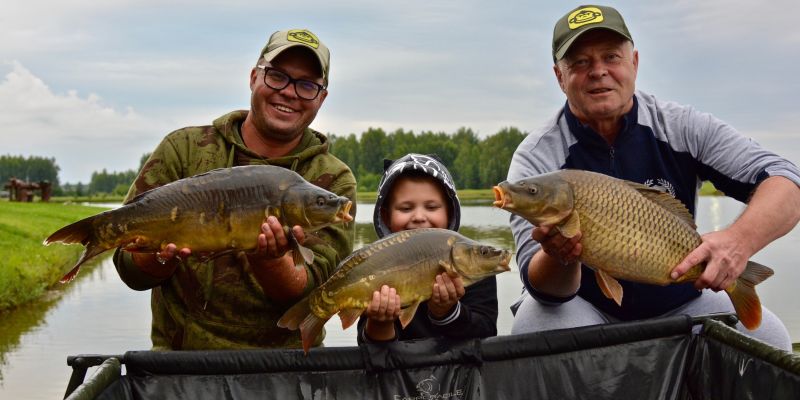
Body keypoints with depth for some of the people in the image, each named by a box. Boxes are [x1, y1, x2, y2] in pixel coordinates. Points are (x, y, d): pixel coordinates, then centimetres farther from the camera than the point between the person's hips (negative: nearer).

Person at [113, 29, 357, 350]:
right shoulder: (184, 149, 4)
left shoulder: (334, 181, 3)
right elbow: (130, 269, 1)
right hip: (181, 352, 1)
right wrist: (165, 254, -20)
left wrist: (267, 260, -25)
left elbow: (310, 294, -7)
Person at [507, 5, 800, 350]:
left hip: (678, 302, 2)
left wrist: (739, 240, -40)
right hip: (586, 305, -2)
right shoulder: (536, 157, -16)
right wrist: (559, 257, -47)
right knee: (533, 325, -32)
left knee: (767, 335, -21)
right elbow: (541, 285, -21)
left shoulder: (683, 128, -10)